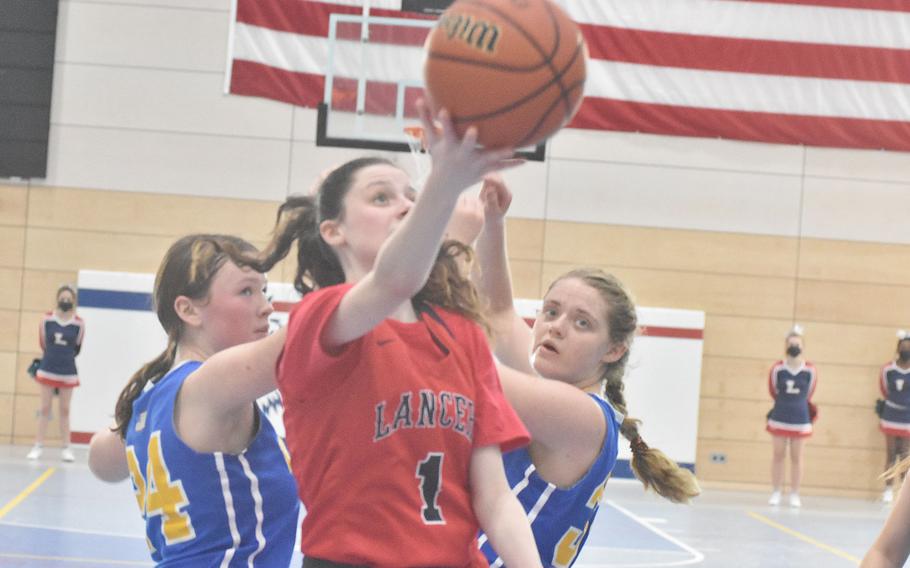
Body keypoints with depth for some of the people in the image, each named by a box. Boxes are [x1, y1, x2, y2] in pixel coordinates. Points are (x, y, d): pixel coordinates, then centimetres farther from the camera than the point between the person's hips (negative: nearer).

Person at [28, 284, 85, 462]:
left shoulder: (79, 323, -7)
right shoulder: (47, 319, -6)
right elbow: (43, 343, 8)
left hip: (68, 372, 0)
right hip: (48, 369, 0)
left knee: (64, 410, 7)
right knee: (45, 409, 5)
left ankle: (66, 448, 11)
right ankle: (38, 446, 9)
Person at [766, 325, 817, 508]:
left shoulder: (810, 370, -8)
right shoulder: (777, 369, -8)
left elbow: (808, 394, 7)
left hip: (800, 419, 0)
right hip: (779, 417, 0)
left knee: (796, 457, 7)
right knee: (778, 455, 7)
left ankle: (794, 495, 14)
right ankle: (776, 493, 15)